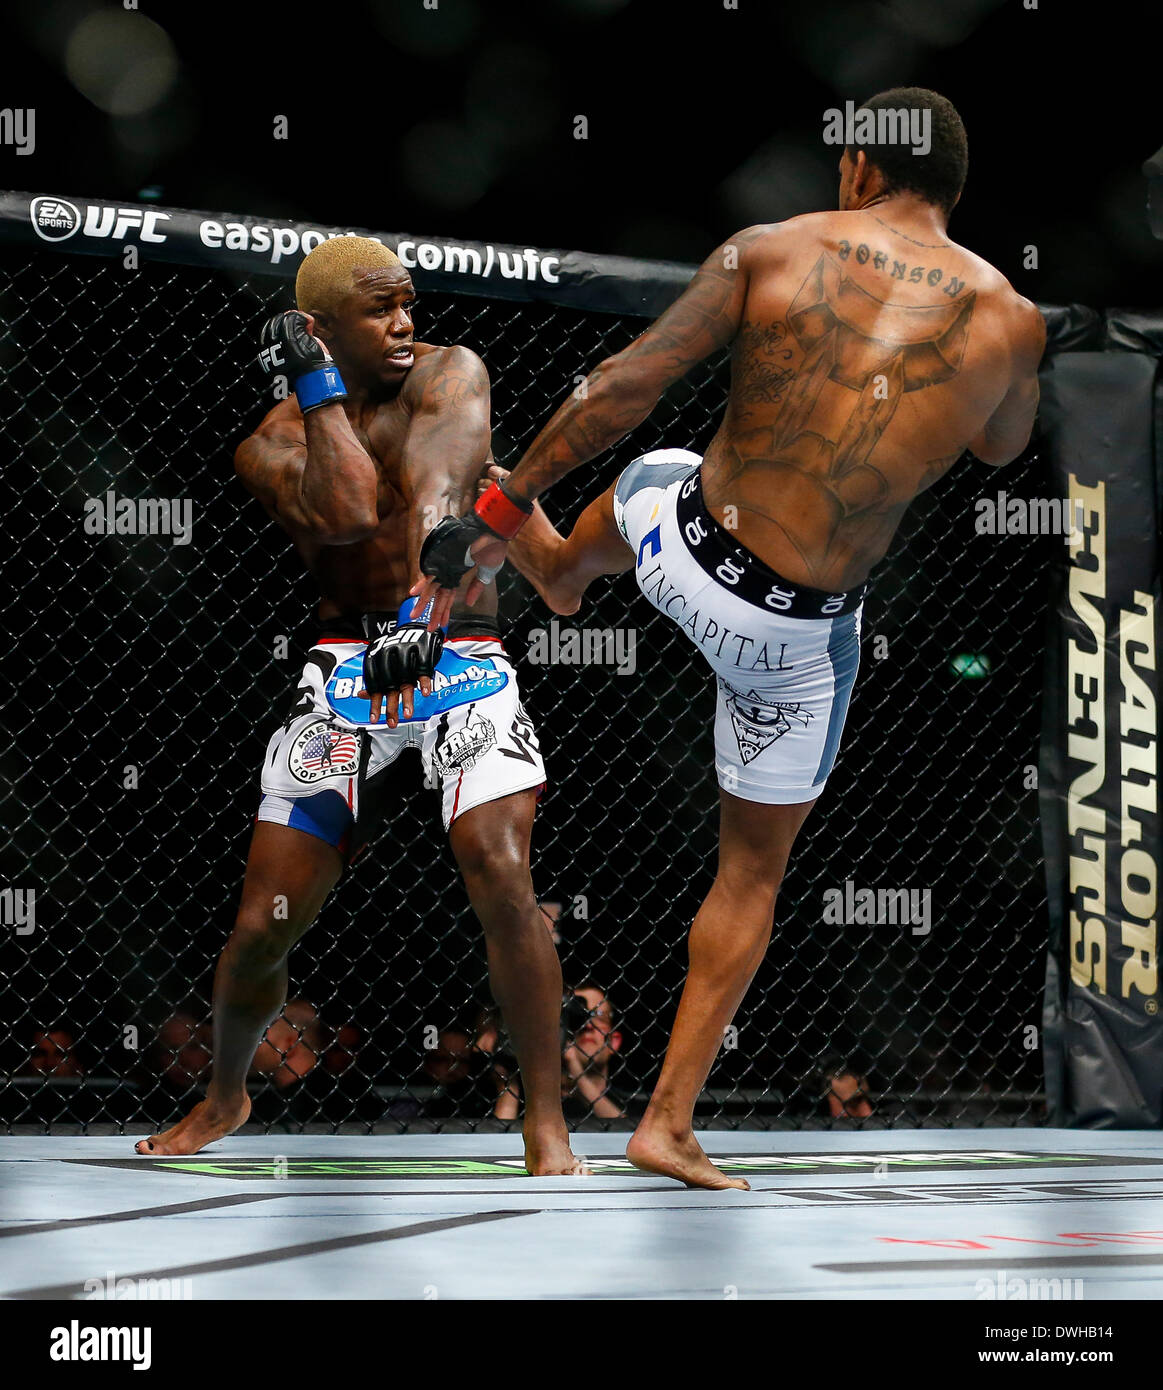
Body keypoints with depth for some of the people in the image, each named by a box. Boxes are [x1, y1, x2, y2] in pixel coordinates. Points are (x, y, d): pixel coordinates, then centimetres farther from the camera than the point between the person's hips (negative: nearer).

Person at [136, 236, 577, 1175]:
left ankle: (547, 1123, -14)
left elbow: (434, 495, -18)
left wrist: (424, 609, -34)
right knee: (265, 924, 2)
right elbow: (346, 515, -20)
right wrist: (318, 387, -14)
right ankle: (226, 1094, 32)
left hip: (460, 653, -1)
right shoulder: (274, 445, 2)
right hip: (344, 669, 2)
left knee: (502, 877, -24)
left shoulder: (451, 376, 1)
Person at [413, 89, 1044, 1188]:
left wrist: (503, 503, -4)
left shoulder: (770, 251, -11)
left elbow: (623, 388, -12)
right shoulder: (1008, 318, -8)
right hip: (797, 634, 0)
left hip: (681, 546, 1)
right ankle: (669, 1123, 21)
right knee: (754, 869, 19)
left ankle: (549, 568, 74)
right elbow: (1002, 447, 14)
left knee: (639, 485, 39)